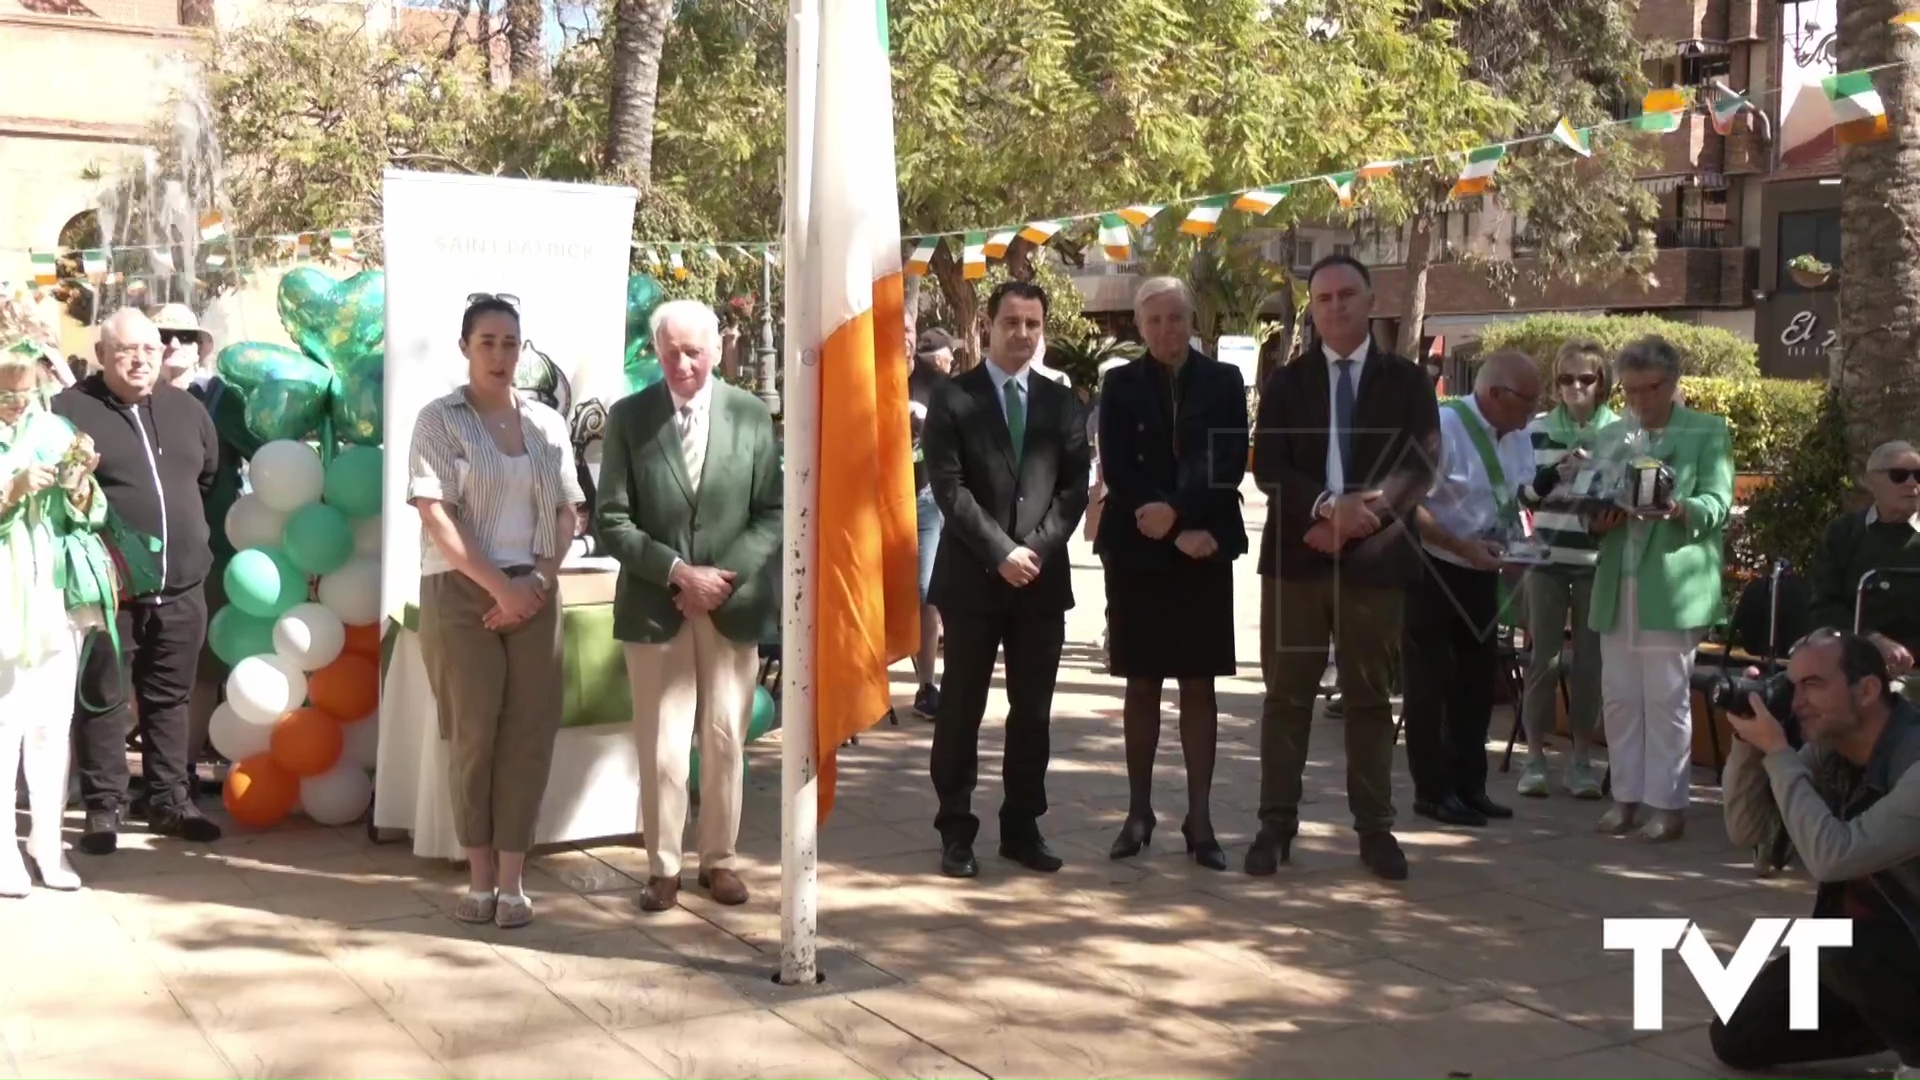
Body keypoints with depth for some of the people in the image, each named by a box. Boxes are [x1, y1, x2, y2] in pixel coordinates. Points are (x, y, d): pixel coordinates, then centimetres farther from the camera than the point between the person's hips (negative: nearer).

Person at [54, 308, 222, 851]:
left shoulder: (188, 409, 10)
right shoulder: (69, 409, -7)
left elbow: (213, 479, 20)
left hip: (181, 587, 5)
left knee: (170, 698, 13)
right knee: (102, 700, 3)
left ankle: (171, 801, 23)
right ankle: (104, 808, 14)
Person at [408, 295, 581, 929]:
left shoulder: (546, 423, 11)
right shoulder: (439, 419, -1)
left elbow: (567, 512, 11)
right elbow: (435, 515, -9)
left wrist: (539, 581, -5)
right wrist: (499, 586, -14)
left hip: (534, 595, 3)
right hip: (461, 594, -3)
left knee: (528, 735, 0)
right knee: (473, 734, 0)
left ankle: (512, 878, 7)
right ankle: (480, 877, 11)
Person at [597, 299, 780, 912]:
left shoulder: (751, 415, 1)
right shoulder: (629, 417, -1)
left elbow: (773, 512, 1)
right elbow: (612, 521, -3)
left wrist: (726, 576, -11)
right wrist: (677, 572, -14)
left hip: (732, 605, 1)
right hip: (655, 606, -1)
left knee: (725, 742, 8)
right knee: (661, 748, 2)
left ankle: (719, 860, 20)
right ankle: (663, 868, 14)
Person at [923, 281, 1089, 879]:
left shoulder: (1061, 402, 11)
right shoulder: (953, 399, 0)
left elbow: (1074, 488, 5)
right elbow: (949, 488, -8)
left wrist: (1037, 547, -10)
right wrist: (1001, 552, -14)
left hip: (1043, 576, 3)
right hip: (973, 577, -3)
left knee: (1033, 711, 8)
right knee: (962, 709, 3)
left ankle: (1022, 827, 17)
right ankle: (957, 832, 11)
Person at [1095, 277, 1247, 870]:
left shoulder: (1223, 381, 6)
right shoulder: (1120, 385, 5)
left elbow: (1231, 462, -3)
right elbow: (1118, 471, -3)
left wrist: (1178, 511, -16)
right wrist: (1175, 534, -12)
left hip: (1205, 548, 0)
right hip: (1137, 550, 0)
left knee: (1199, 684, 2)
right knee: (1142, 684, 5)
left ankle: (1199, 817, 6)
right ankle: (1139, 810, 13)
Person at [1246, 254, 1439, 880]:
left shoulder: (1406, 381, 7)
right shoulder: (1286, 383, 9)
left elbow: (1421, 466, -3)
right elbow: (1266, 467, -2)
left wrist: (1361, 515, -15)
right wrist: (1326, 506, -18)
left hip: (1374, 558, -1)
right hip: (1295, 556, 1)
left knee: (1370, 698, 6)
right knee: (1287, 695, 3)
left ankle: (1375, 828, 13)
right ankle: (1277, 824, 10)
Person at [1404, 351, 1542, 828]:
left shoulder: (1518, 437, 4)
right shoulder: (1441, 427, -19)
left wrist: (1518, 541, -4)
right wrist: (1462, 547, -24)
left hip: (1482, 574, 8)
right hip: (1431, 572, -8)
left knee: (1478, 681, 13)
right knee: (1431, 685, 1)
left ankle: (1468, 786, 24)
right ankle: (1433, 791, 11)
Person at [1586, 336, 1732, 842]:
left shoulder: (1709, 432, 2)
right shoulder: (1609, 435, 15)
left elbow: (1718, 505, -7)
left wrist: (1676, 507, -27)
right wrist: (1596, 519, -12)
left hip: (1674, 586, -4)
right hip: (1618, 585, 5)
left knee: (1667, 698, -2)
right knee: (1618, 695, 7)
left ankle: (1668, 802, 5)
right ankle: (1625, 794, 16)